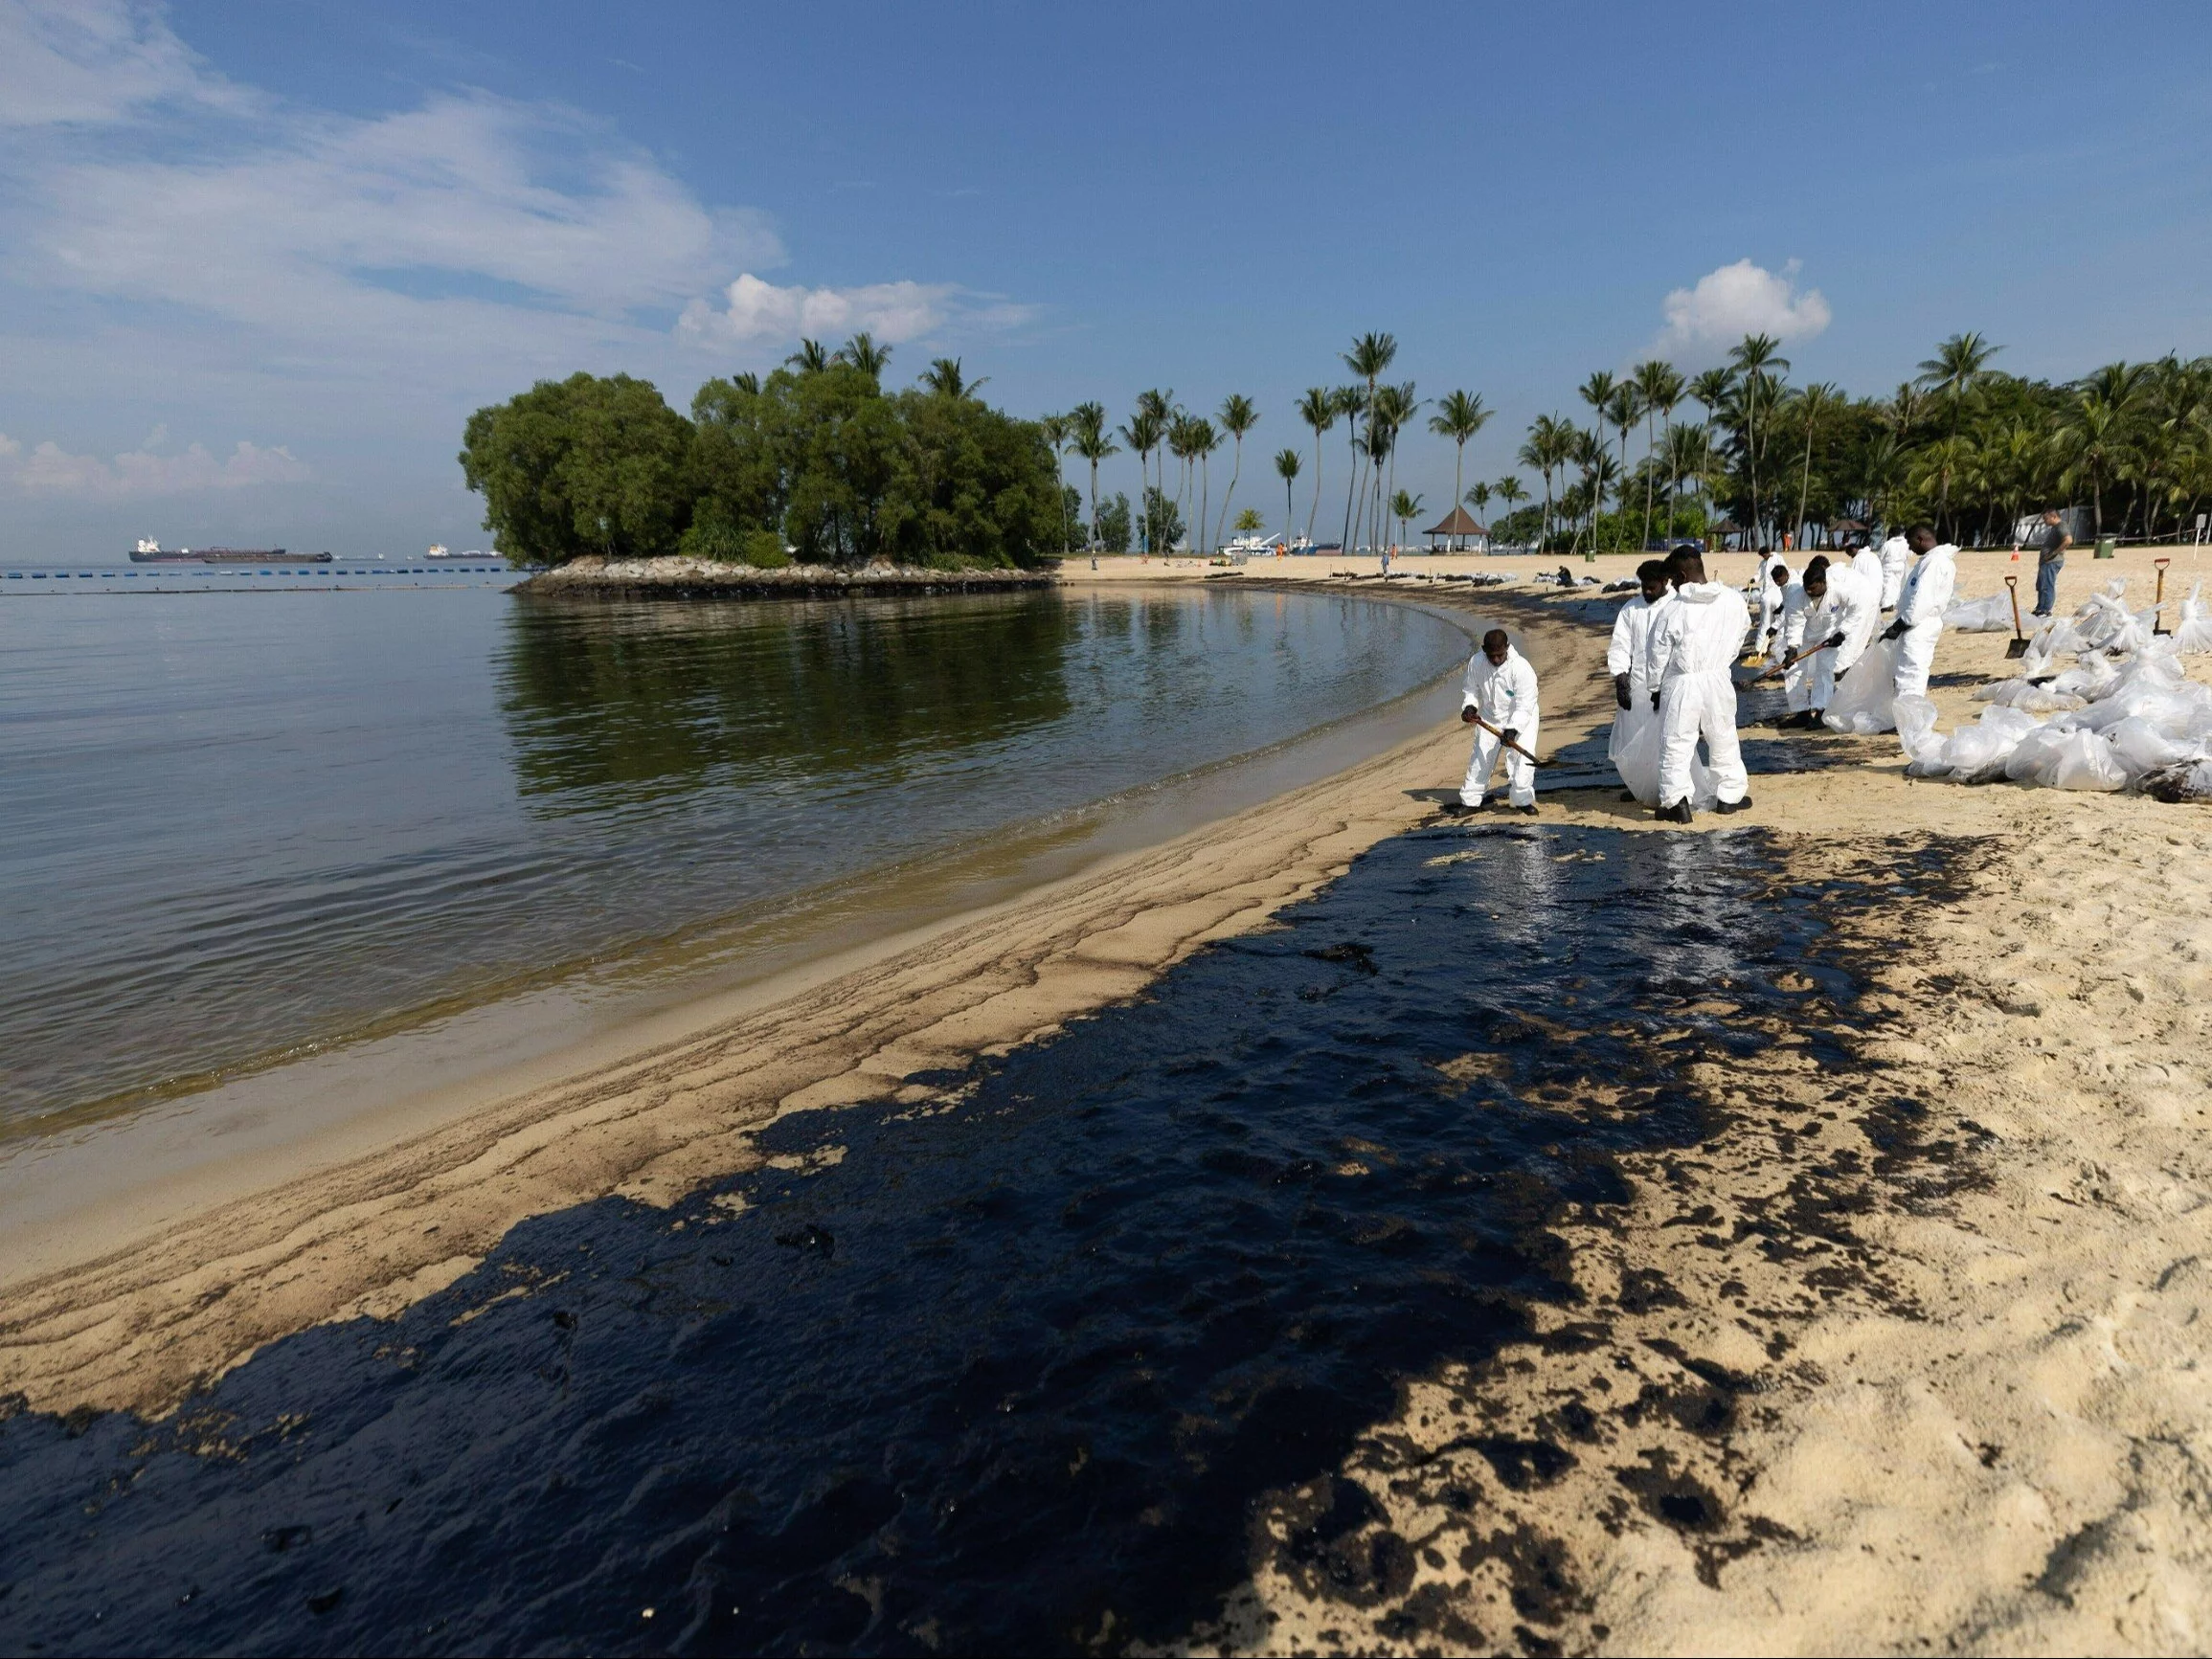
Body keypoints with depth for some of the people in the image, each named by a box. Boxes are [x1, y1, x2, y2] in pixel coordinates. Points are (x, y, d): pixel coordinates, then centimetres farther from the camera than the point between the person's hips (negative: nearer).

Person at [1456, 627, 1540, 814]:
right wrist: (1469, 706, -18)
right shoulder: (1476, 662, -16)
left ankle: (1522, 800, -3)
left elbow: (1525, 705, -28)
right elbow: (1471, 689, 1)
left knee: (1521, 756, -15)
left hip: (1520, 719, -4)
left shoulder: (1521, 668, -29)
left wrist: (1513, 729, -37)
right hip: (1489, 718, 4)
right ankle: (1470, 800, 18)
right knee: (1480, 757, 8)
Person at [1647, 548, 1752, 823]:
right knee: (1723, 740, 18)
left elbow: (1659, 653, -4)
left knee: (1676, 745, 4)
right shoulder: (1734, 600, -2)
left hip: (1681, 684, -4)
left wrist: (1656, 688, 10)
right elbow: (1738, 640, 9)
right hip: (1718, 680, 4)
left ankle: (1675, 802, 1)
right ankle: (1731, 795, 29)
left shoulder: (1675, 609, -13)